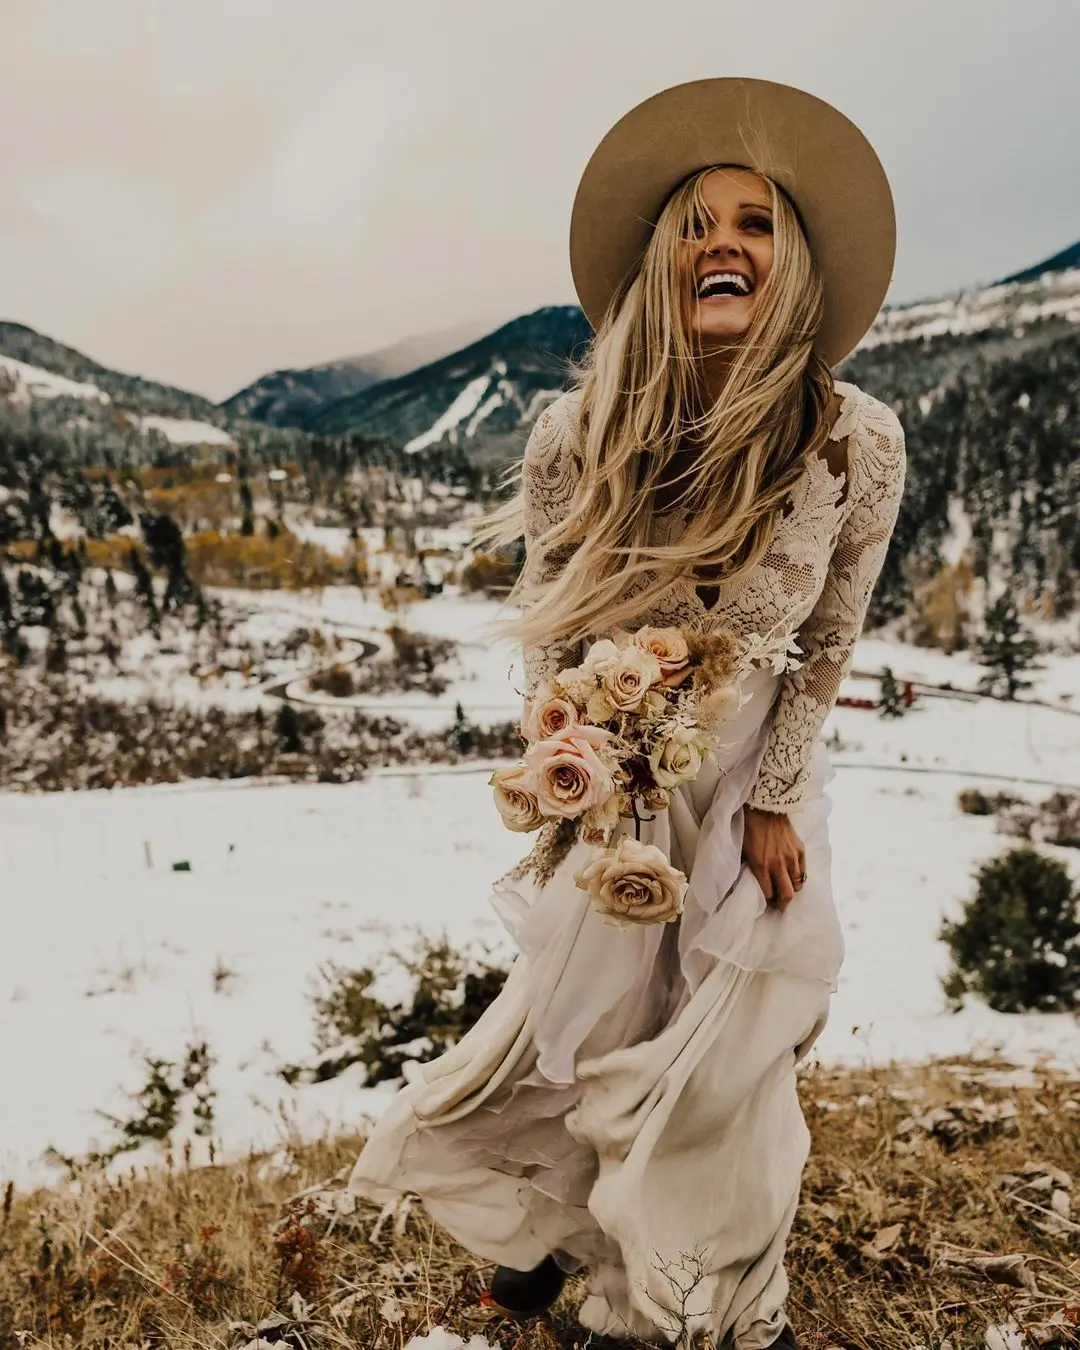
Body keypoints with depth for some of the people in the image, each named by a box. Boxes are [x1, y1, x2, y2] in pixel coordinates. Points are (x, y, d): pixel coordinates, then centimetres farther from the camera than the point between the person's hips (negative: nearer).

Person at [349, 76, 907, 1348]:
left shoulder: (858, 444, -20)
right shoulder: (578, 434, -20)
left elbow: (826, 645, -7)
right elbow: (548, 629, -7)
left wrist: (771, 804, -6)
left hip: (758, 777, 0)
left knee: (726, 1060, 8)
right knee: (570, 1018, 13)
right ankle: (555, 1216, 46)